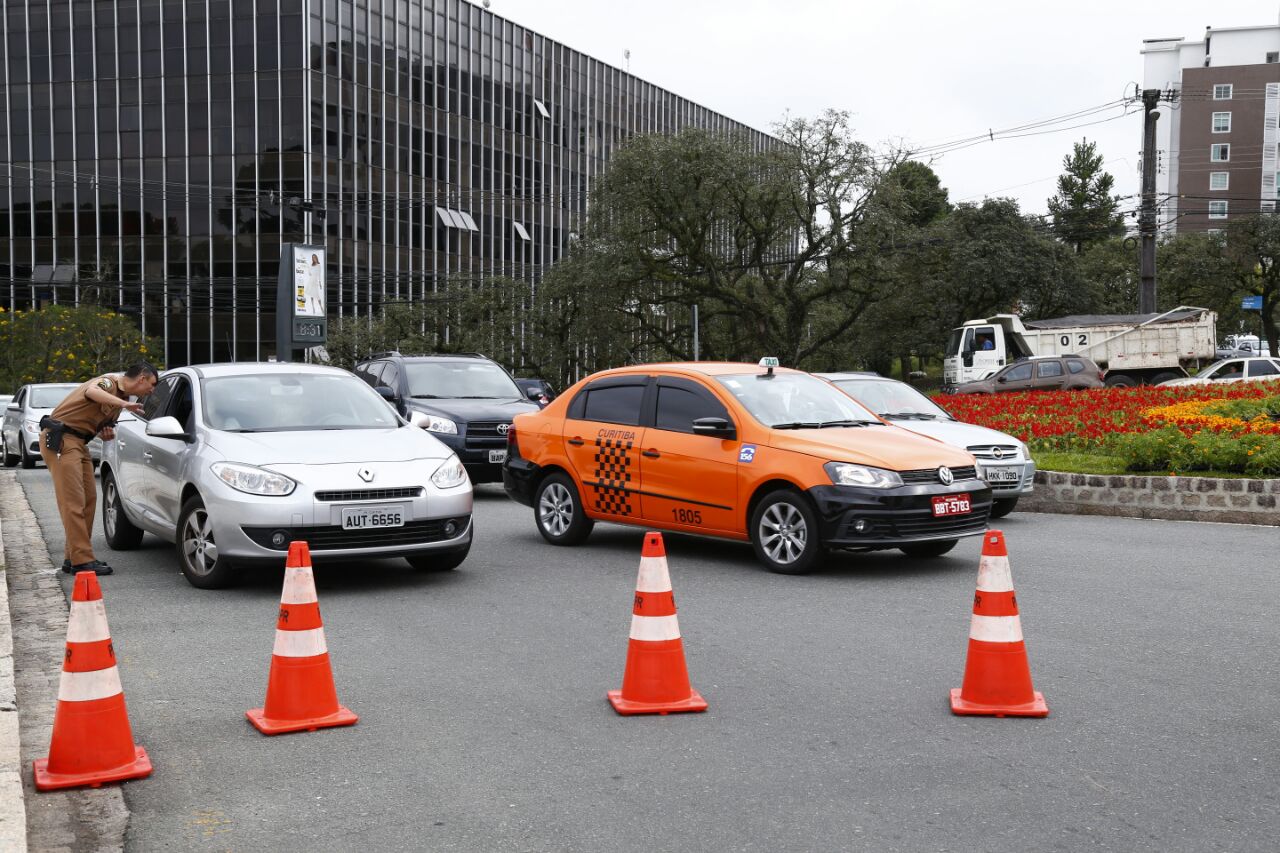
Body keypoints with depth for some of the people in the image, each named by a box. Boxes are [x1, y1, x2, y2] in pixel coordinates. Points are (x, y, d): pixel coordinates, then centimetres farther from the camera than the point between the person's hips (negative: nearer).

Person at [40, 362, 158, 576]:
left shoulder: (121, 396, 16)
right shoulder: (109, 382, -13)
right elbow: (91, 391, -38)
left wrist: (108, 433, 4)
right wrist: (124, 404, -48)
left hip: (78, 442, 10)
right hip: (60, 439, -10)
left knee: (89, 499, 10)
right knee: (73, 502, -11)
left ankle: (74, 557, 16)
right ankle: (82, 560, -12)